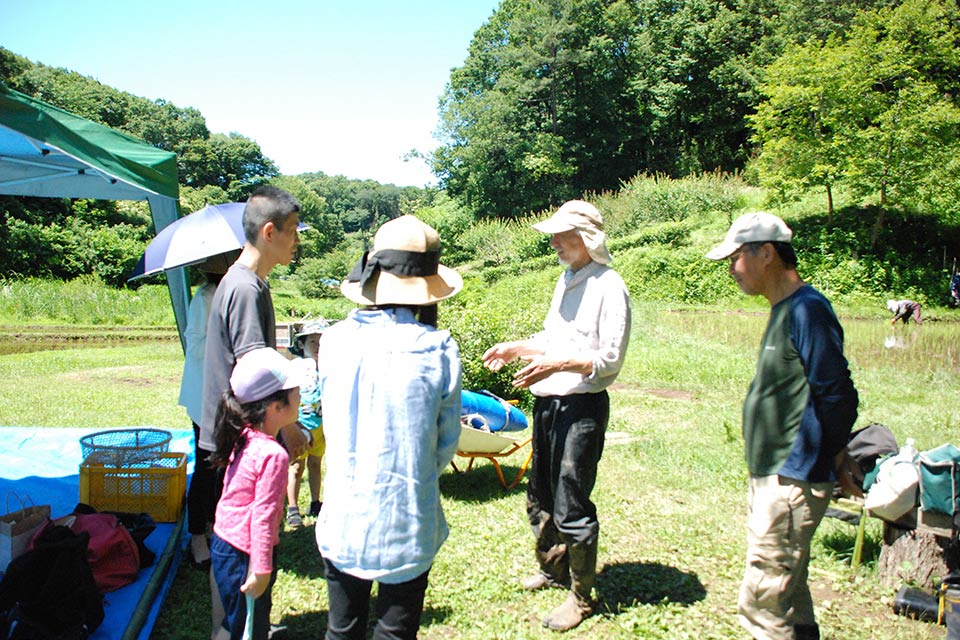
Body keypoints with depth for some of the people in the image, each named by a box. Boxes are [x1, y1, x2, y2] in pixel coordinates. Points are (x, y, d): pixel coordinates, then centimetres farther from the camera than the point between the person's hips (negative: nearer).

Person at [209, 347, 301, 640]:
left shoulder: (244, 438, -1)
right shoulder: (273, 455, -26)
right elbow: (263, 517, -24)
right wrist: (261, 571, -18)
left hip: (222, 541, 8)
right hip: (244, 555, -8)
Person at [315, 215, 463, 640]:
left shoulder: (335, 340, -9)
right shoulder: (438, 350, -15)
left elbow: (332, 424, 3)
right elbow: (447, 444, -3)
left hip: (342, 519, 2)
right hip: (407, 525, -2)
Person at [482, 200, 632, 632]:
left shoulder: (609, 287, -13)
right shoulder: (566, 280, 13)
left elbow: (611, 359, -18)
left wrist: (559, 364, -29)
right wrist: (515, 349, 11)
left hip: (582, 406, -9)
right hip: (547, 402, 9)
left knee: (571, 507, 0)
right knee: (540, 497, 19)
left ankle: (581, 597, 18)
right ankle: (553, 569, 40)